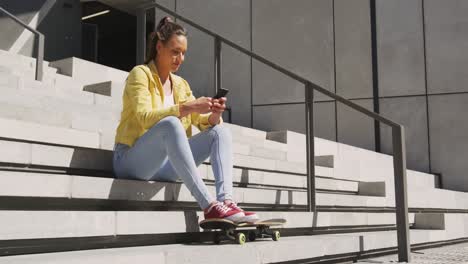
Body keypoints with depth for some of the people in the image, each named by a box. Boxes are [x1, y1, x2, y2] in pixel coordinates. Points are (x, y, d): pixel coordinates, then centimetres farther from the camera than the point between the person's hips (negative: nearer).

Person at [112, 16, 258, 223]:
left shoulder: (181, 84, 15)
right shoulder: (140, 74, -4)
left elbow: (204, 124, 8)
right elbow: (145, 117, -20)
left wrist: (214, 115, -15)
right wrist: (187, 107, -29)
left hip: (164, 166, 6)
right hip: (131, 162, -6)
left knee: (220, 131, -9)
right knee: (170, 123, -35)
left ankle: (226, 200, -31)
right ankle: (209, 206, -43)